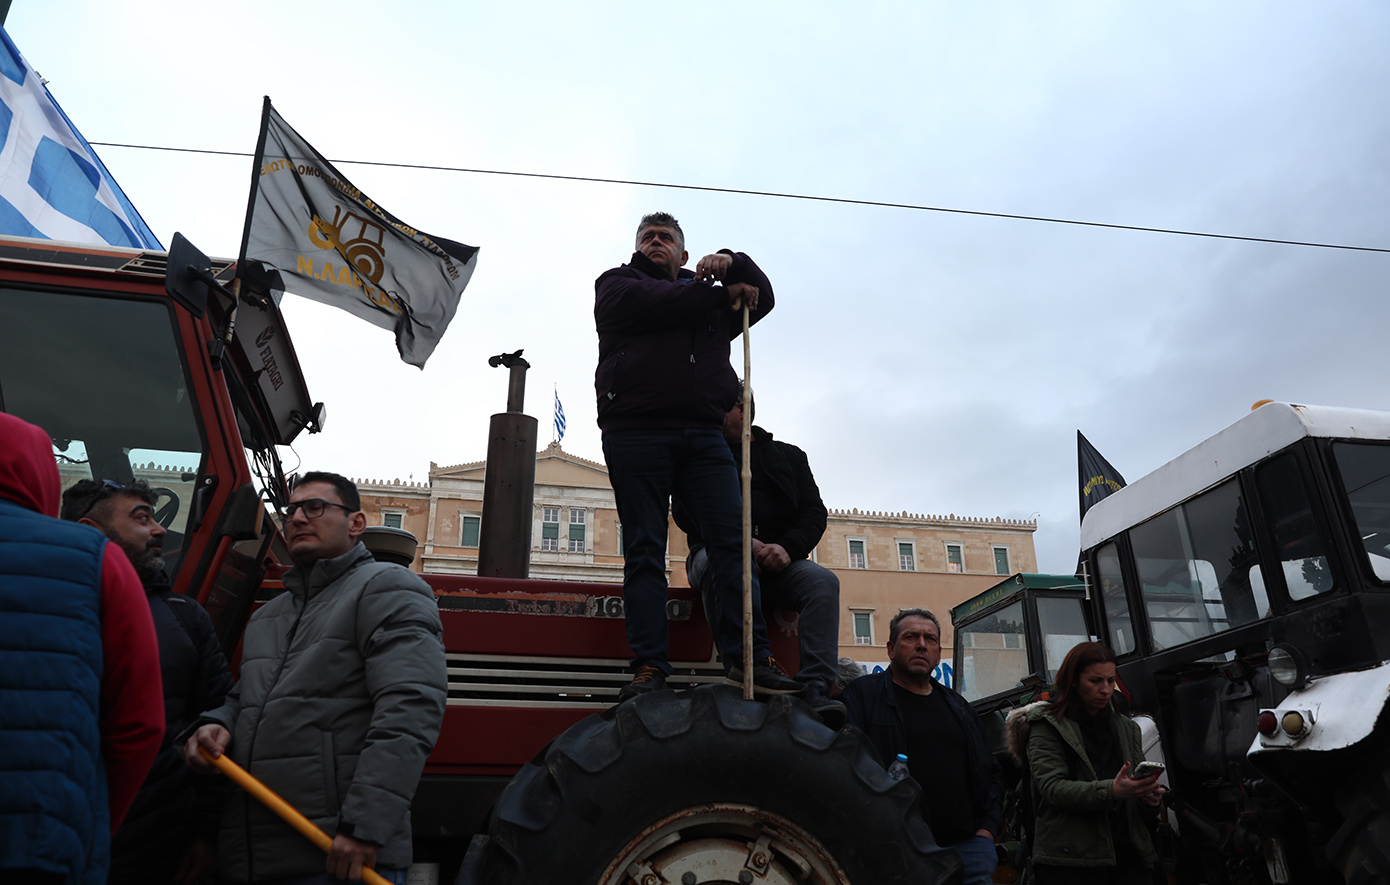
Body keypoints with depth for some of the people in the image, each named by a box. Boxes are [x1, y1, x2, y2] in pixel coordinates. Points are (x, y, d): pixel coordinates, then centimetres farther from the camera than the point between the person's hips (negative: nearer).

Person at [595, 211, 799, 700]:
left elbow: (761, 297, 25)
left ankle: (748, 656, -10)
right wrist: (722, 294, 4)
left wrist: (732, 263, 8)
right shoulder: (616, 283, 18)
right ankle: (649, 665, -6)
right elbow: (653, 304, -2)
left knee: (733, 538, -8)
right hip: (636, 434, -3)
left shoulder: (707, 296, 30)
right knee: (644, 550, -4)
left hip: (703, 435, 4)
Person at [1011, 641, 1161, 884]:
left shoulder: (1127, 728, 17)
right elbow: (1052, 788, -14)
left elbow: (1138, 780, 17)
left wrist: (1147, 793, -7)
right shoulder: (1048, 727, -3)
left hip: (1127, 855, 5)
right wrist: (1111, 791, -27)